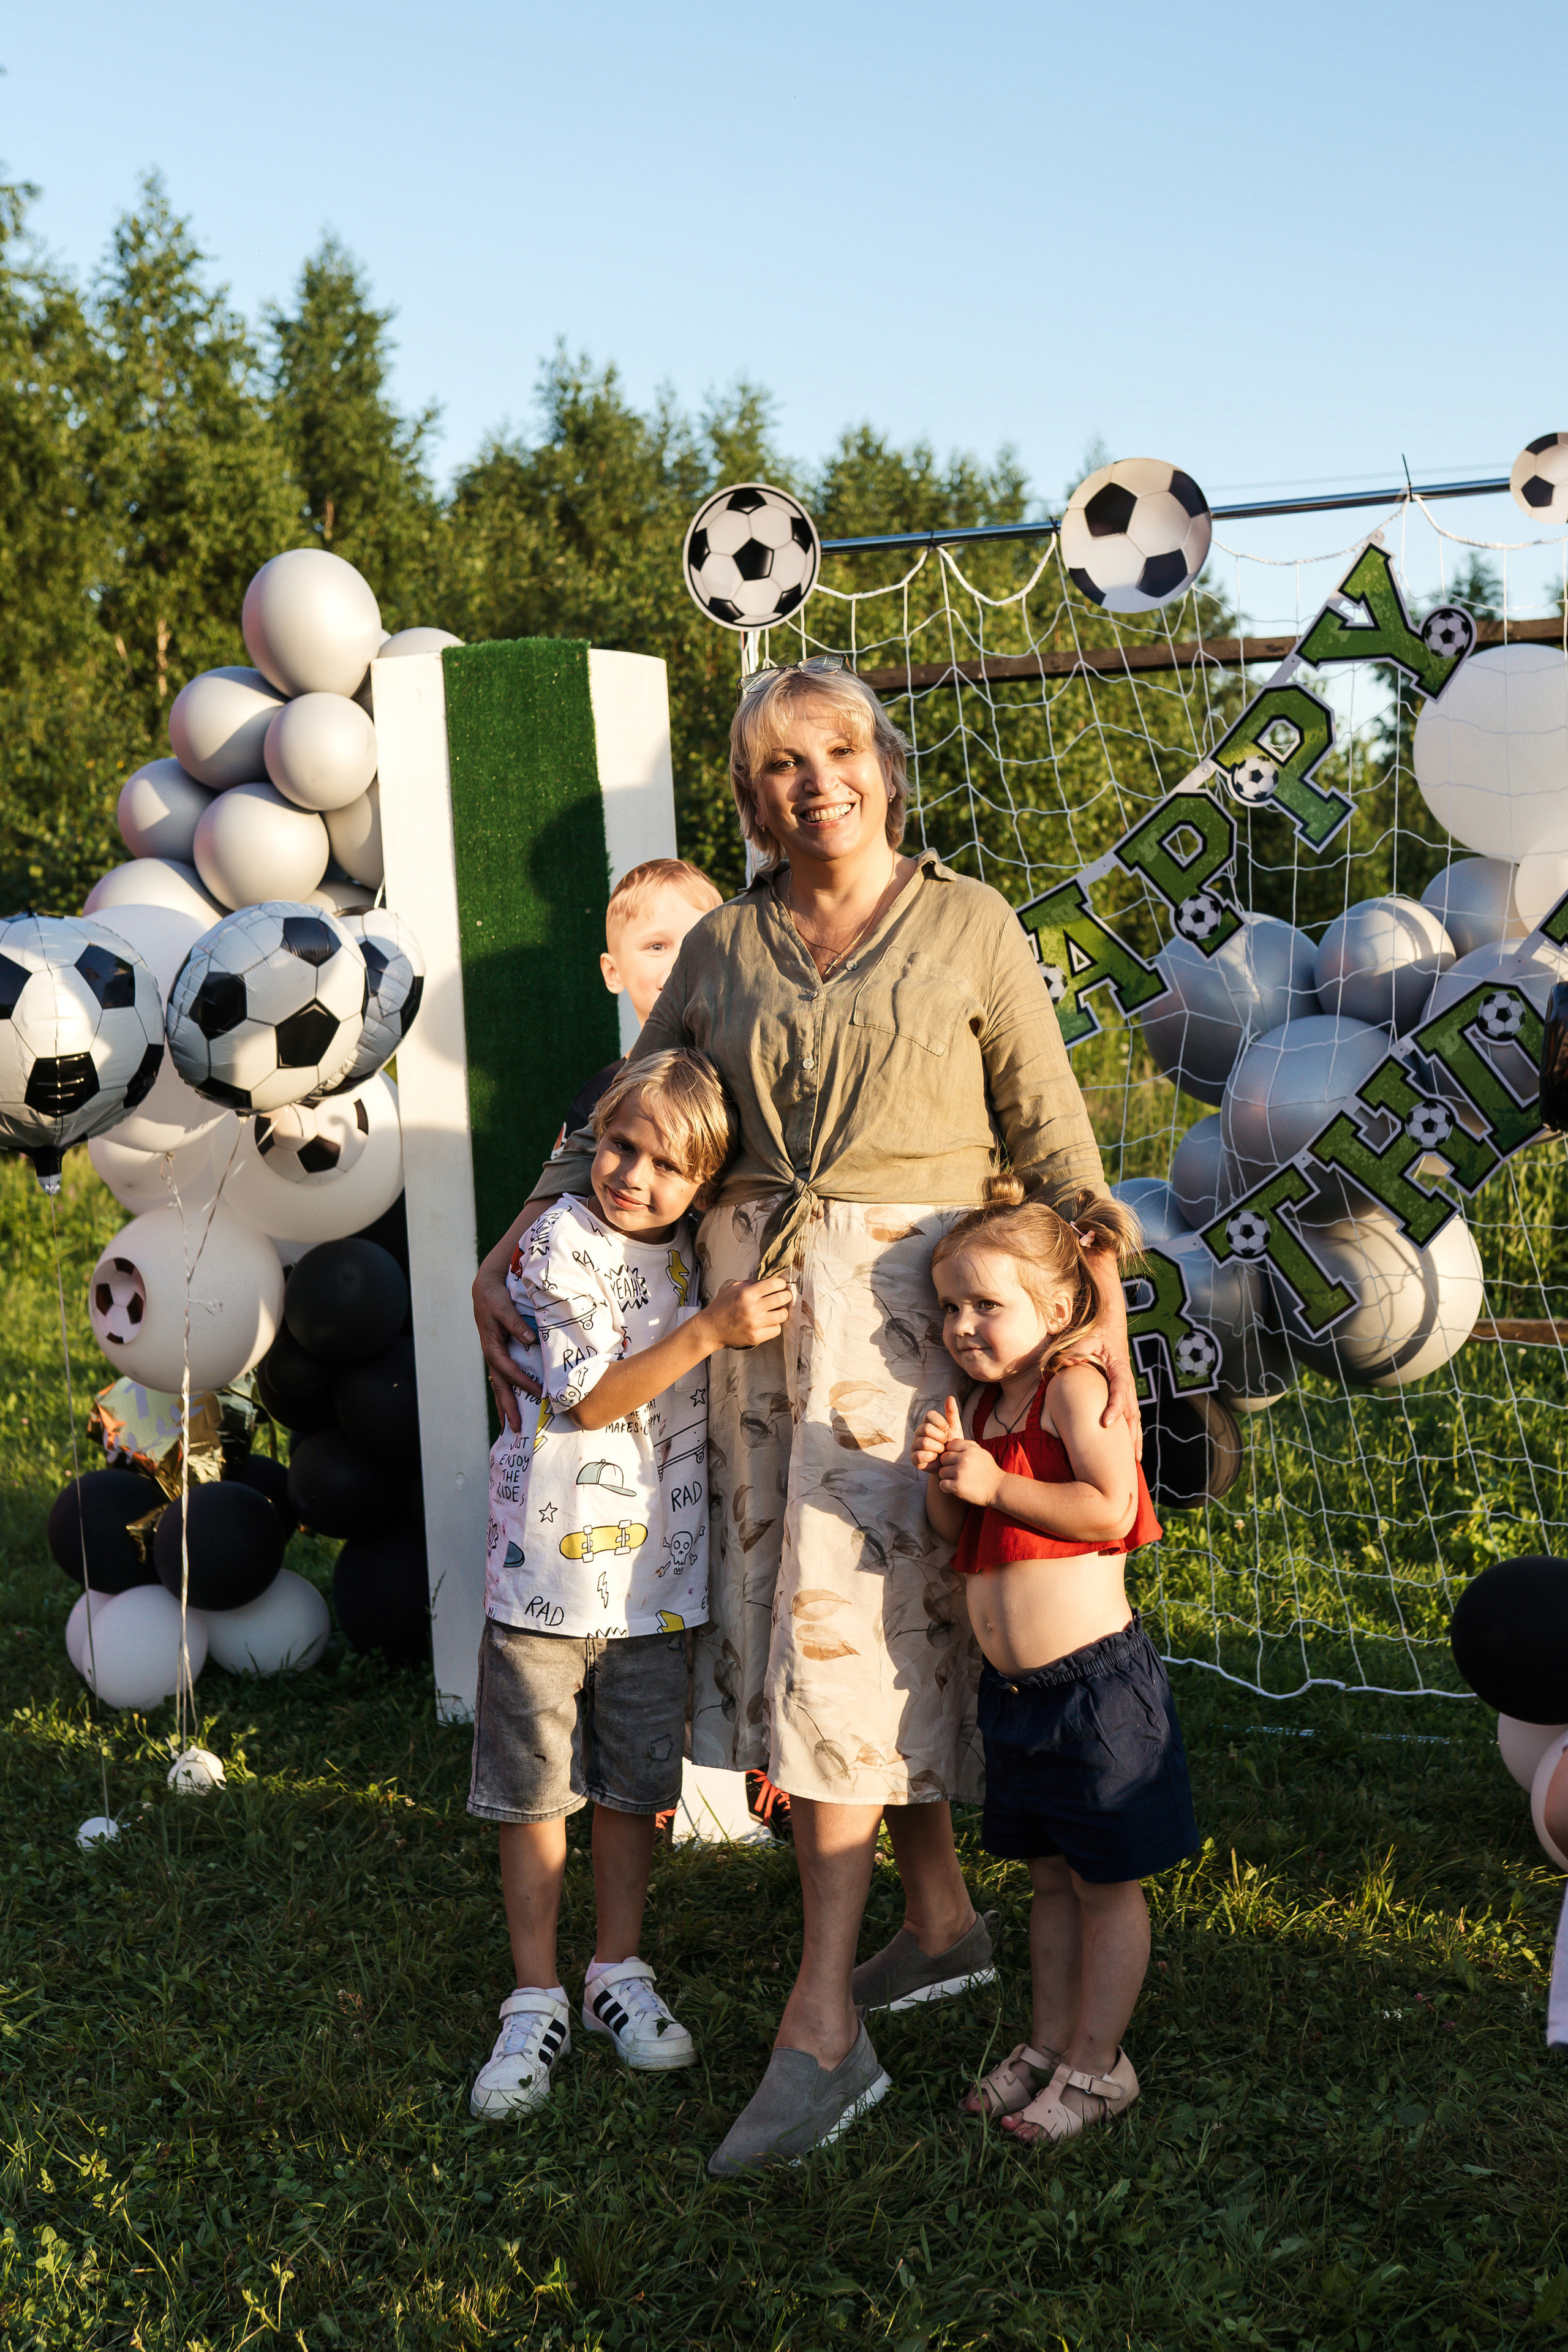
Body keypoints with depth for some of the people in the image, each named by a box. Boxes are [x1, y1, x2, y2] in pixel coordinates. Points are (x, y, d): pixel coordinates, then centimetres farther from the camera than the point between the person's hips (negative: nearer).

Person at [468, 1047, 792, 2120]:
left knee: (636, 1787, 14)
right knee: (534, 1793, 6)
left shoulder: (700, 1254, 5)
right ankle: (537, 2001, 18)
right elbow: (594, 1396, -18)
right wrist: (711, 1330, -25)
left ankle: (621, 1972, 31)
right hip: (550, 1566, -4)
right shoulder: (559, 1244, -11)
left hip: (658, 1574, 4)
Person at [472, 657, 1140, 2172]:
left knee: (847, 1614, -11)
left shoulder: (968, 924, 2)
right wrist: (513, 1248, 7)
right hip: (754, 1290, 5)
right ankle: (941, 1919, 27)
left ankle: (822, 2029, -7)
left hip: (910, 1290, -4)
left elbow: (1049, 1127, 2)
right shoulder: (722, 949, 10)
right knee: (794, 1598, 9)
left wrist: (1100, 1296, -6)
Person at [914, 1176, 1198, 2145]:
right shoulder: (983, 1403, 10)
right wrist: (943, 1475, -6)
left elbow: (1110, 1507, -25)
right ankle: (1050, 2046, 30)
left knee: (1107, 1883, 6)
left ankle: (1097, 2065, 16)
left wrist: (995, 1484, -23)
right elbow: (957, 1534, 13)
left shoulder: (1075, 1385, -13)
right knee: (1051, 1879, 19)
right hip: (1015, 1689, 8)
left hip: (1095, 1681, -8)